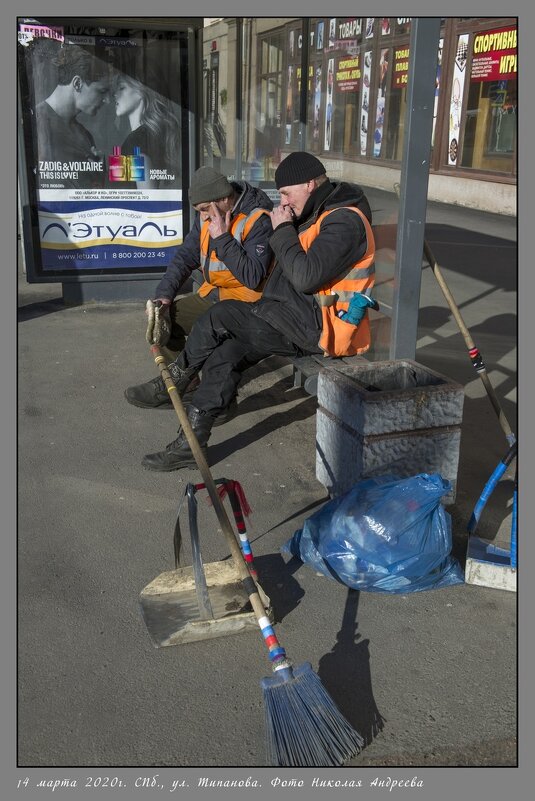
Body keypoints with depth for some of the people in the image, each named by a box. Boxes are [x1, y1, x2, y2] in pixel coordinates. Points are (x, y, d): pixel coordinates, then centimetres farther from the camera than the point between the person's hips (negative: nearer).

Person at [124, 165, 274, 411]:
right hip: (211, 293, 8)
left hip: (244, 299, -8)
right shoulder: (208, 216, 4)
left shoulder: (259, 220, -20)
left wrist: (223, 239, -28)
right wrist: (164, 293, -2)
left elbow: (253, 278, -29)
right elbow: (186, 255, 11)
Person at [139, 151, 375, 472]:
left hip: (318, 325, -10)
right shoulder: (319, 214, 17)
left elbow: (306, 276, -27)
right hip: (304, 318, 10)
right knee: (224, 355, -4)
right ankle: (191, 443, 0)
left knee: (220, 317, -14)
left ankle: (174, 380, 9)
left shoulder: (344, 221, -16)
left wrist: (283, 230, -16)